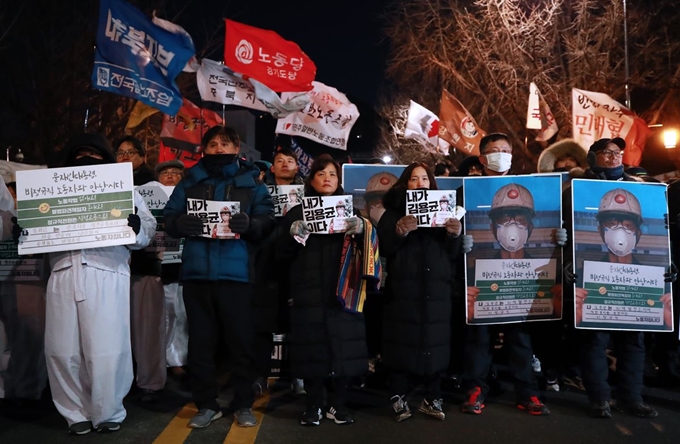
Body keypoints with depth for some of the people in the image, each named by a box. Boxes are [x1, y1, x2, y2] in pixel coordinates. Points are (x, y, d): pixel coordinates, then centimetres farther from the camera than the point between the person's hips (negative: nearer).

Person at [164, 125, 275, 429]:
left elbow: (267, 222, 0)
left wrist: (250, 224, -22)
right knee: (200, 340, 9)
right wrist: (180, 224, -15)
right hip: (196, 272, 2)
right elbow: (168, 219, 7)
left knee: (240, 340, 4)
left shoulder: (251, 182, 9)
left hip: (235, 273, -2)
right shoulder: (190, 182, 15)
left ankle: (244, 404, 18)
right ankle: (206, 404, 22)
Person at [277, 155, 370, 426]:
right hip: (310, 292, -1)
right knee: (312, 345, -3)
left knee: (343, 345, -1)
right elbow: (282, 255, 5)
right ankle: (313, 405, 11)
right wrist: (293, 235, -14)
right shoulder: (297, 212, 11)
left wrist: (361, 230, -14)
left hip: (343, 289, 1)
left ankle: (338, 404, 13)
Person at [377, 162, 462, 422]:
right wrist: (399, 231, -21)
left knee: (435, 342, 4)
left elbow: (453, 253, 10)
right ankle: (398, 398, 10)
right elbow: (384, 248, -4)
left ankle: (431, 398, 17)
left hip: (436, 289, 3)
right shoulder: (394, 211, 8)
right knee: (402, 342, -2)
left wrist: (455, 235, -9)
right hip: (403, 288, -2)